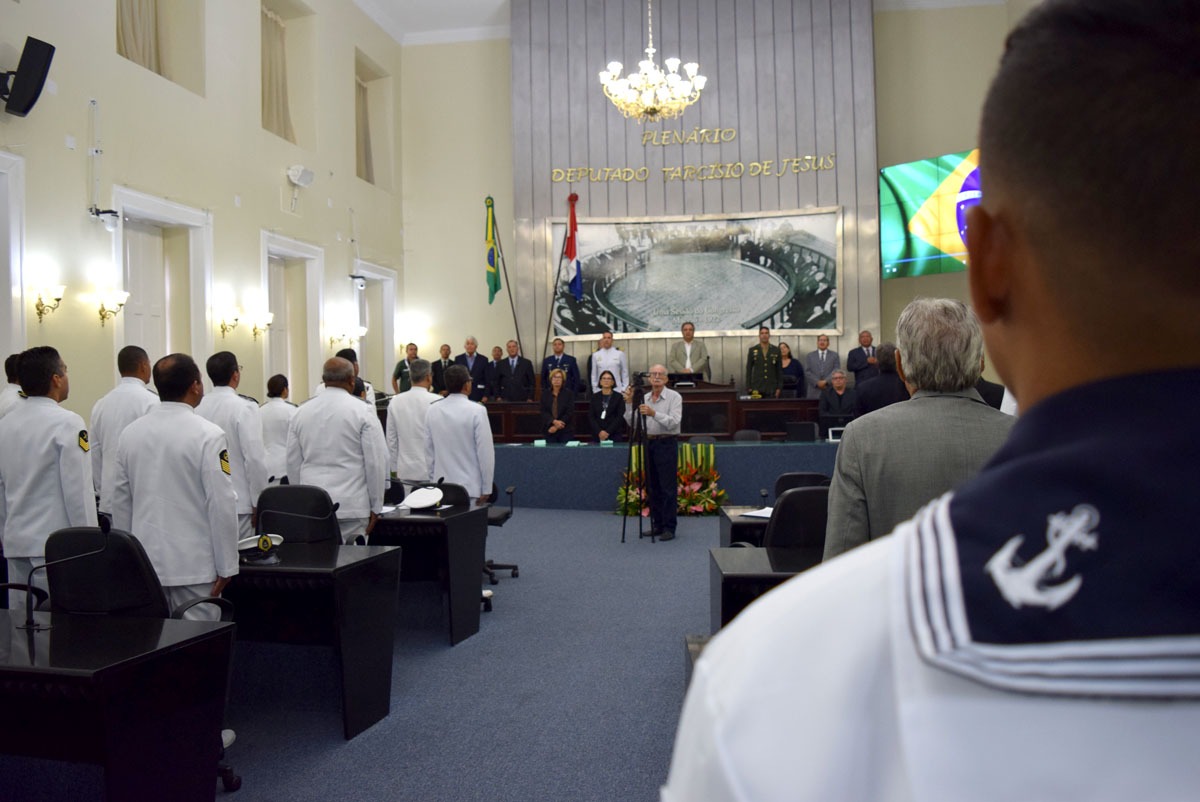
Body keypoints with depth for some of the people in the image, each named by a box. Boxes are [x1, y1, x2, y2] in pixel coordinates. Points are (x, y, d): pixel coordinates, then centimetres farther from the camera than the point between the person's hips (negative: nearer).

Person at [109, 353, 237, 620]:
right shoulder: (207, 435, -13)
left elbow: (120, 499, 10)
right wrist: (226, 565, -5)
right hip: (193, 563, -5)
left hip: (144, 559, 5)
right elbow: (222, 504, -13)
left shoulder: (130, 433, 4)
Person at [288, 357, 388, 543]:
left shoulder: (302, 411, 8)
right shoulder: (362, 411, -5)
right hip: (351, 506, -4)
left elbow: (293, 462, 13)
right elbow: (376, 462, -6)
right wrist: (376, 507, 2)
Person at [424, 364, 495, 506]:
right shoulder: (477, 411, -12)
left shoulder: (433, 411, 2)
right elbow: (485, 452, -10)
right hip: (471, 488, -5)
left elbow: (428, 450, 8)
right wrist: (486, 489, -3)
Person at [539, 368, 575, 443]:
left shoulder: (569, 393, 0)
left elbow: (569, 412, -6)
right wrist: (554, 421, -17)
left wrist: (556, 427, -11)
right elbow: (544, 412, 0)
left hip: (566, 430, -2)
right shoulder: (545, 394, 8)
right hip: (550, 431, 2)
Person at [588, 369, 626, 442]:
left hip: (614, 434, -1)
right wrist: (599, 431, -9)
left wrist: (608, 432, -11)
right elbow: (591, 416, 4)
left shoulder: (619, 397, 4)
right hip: (598, 435, 2)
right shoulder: (594, 397, 10)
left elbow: (620, 417, -2)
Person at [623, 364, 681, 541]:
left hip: (666, 444, -6)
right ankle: (657, 525, 18)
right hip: (648, 444, 6)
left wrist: (654, 413, -27)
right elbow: (631, 423, 7)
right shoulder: (644, 398, 11)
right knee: (652, 487, 9)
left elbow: (674, 422, -17)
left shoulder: (674, 397, -4)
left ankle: (669, 528, -1)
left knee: (668, 488, -5)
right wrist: (629, 403, -6)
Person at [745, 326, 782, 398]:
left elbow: (779, 370, 7)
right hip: (756, 389, -1)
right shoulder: (752, 350, 5)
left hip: (771, 389, 1)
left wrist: (779, 388, 0)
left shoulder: (776, 350, 7)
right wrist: (749, 388, -1)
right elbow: (748, 370, 6)